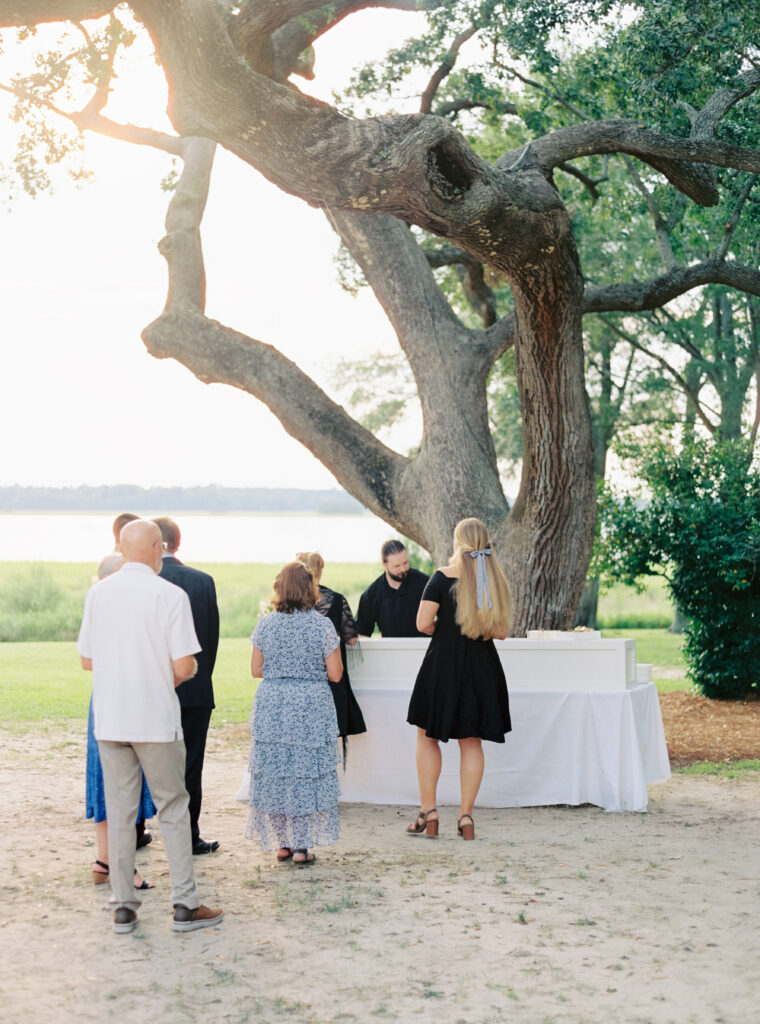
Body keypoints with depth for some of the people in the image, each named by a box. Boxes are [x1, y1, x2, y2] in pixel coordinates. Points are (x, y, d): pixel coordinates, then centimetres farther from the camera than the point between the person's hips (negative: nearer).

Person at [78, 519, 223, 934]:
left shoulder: (98, 592, 3)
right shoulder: (170, 595, -11)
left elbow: (87, 660, 8)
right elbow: (184, 666, -14)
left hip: (109, 719, 4)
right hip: (156, 720, -4)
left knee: (119, 811, 9)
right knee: (172, 808, 7)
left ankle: (122, 907, 13)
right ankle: (185, 904, 10)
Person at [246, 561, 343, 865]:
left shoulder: (265, 624, 0)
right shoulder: (322, 624, -7)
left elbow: (255, 670, 5)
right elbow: (335, 674, -6)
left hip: (271, 708, 2)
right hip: (311, 706, -2)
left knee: (273, 773, 10)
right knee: (306, 774, 4)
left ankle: (282, 843, 16)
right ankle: (301, 846, 4)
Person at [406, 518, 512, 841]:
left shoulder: (443, 577, -10)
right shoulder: (496, 580, 1)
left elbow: (423, 623, -12)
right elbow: (502, 631, 5)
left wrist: (442, 630, 8)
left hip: (443, 664, -3)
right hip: (482, 667, 3)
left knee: (427, 736, 10)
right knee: (471, 742, 10)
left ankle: (428, 812, 8)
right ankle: (466, 815, 9)